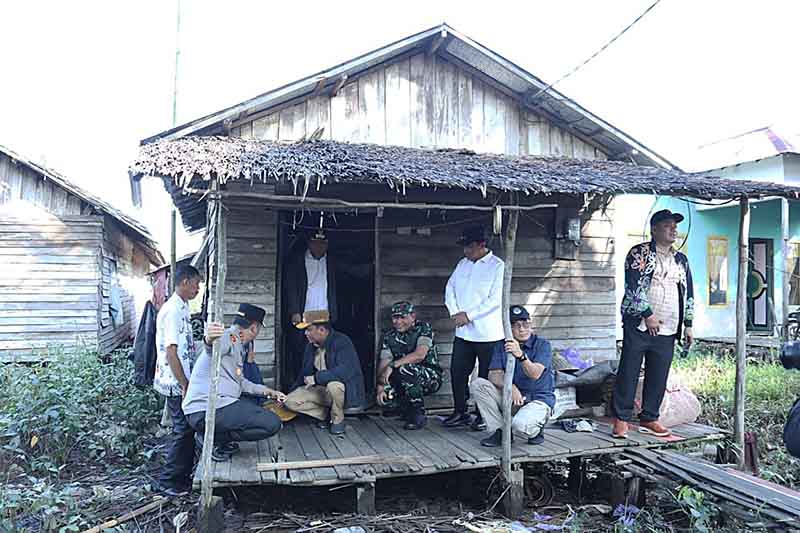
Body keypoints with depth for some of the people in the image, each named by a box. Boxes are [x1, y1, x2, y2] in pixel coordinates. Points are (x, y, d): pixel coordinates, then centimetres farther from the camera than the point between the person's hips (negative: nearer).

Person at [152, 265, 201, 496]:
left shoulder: (181, 308, 12)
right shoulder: (173, 310, -19)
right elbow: (170, 352, -22)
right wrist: (185, 385, -19)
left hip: (181, 381, 9)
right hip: (176, 383, -9)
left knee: (187, 429, 15)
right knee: (183, 430, -1)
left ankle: (183, 475, 26)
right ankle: (168, 481, 10)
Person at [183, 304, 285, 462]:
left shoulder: (237, 346, 24)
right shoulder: (230, 336, -6)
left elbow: (239, 381, 33)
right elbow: (214, 349, -32)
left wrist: (268, 392, 33)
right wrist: (210, 340, -54)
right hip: (208, 410, -10)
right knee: (272, 423, -14)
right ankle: (213, 438, -9)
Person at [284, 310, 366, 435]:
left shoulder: (342, 342, -20)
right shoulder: (311, 346, 4)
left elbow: (345, 371, -34)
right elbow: (306, 373, 14)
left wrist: (316, 377, -30)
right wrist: (292, 391, 2)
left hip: (345, 390, -6)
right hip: (321, 389, 7)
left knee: (333, 384, -40)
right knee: (290, 401, -10)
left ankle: (338, 419, -11)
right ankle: (327, 415, 4)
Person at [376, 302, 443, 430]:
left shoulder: (423, 328, -11)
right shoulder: (389, 337, 3)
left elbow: (420, 354, -27)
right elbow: (384, 363, -7)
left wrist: (393, 365, -32)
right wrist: (380, 386, -22)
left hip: (431, 378, -5)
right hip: (405, 382, 5)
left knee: (404, 369, -34)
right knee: (384, 395, -23)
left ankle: (418, 415, -16)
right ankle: (408, 411, 10)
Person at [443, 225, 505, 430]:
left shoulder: (497, 266, -9)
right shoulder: (463, 263, 11)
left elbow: (495, 299, -16)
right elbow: (450, 288, 11)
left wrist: (469, 315, -15)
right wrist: (455, 313, -5)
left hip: (487, 333, -6)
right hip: (463, 331, 6)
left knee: (486, 375, 6)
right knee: (457, 371, 9)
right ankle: (460, 413, 23)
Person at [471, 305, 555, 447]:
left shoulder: (542, 345, -7)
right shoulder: (501, 346, 5)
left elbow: (535, 374, -23)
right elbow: (494, 374, -6)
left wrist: (521, 355, -41)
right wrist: (510, 387, -26)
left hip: (538, 399, -4)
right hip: (510, 397, 5)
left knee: (520, 424, -35)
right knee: (478, 385, -16)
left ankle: (535, 428, 4)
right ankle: (499, 431, -7)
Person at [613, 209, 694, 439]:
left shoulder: (681, 260, 16)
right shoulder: (639, 253, -2)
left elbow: (688, 294, 20)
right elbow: (633, 286, -11)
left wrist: (688, 324, 14)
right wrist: (648, 314, -14)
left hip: (667, 330, 5)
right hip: (639, 325, -5)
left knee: (659, 377, 8)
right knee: (629, 372, -2)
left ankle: (649, 418, 20)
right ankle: (621, 419, 6)